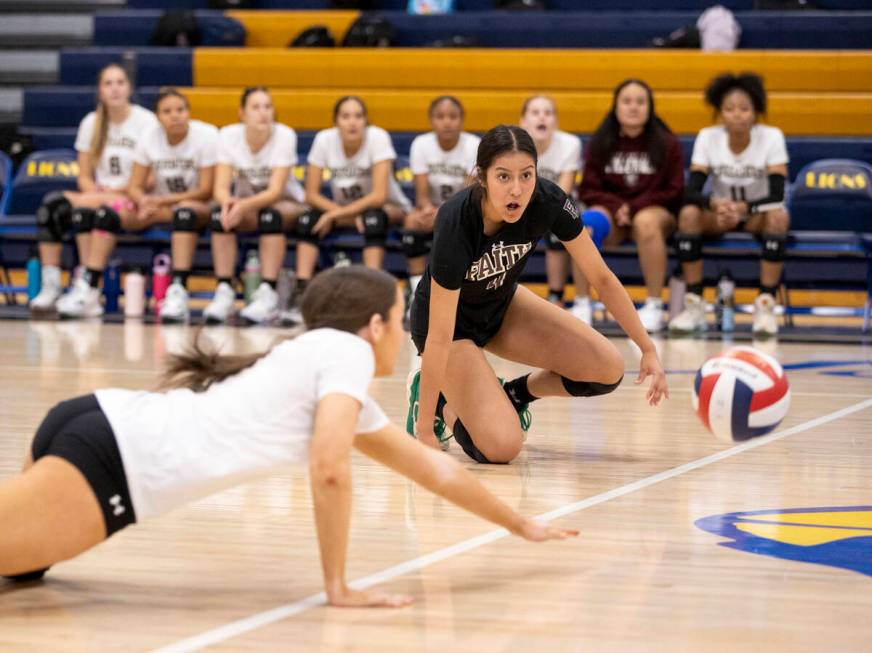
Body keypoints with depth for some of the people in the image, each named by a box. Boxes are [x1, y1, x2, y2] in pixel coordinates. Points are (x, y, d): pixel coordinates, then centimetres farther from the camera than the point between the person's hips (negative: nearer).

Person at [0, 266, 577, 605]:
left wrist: (523, 526, 43)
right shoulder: (345, 351, 0)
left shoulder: (338, 394, 26)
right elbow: (330, 469, -14)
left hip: (106, 424, 9)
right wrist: (338, 586, -7)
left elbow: (433, 466, 35)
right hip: (107, 455, -9)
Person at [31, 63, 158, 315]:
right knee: (49, 207, -25)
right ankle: (50, 287, -28)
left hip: (133, 201, -5)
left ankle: (87, 292, -33)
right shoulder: (91, 123, 13)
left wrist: (115, 191, -16)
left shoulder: (146, 121, -2)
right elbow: (84, 175, 12)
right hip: (97, 197, 5)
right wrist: (94, 192, -9)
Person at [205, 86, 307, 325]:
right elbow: (221, 187, -18)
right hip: (245, 207, 2)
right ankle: (224, 292, -29)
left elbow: (275, 191, -26)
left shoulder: (285, 135, -19)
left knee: (270, 215, -36)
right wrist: (228, 203, -42)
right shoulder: (228, 135, -12)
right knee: (219, 215, -29)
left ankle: (267, 295, -39)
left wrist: (244, 205, -44)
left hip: (287, 205, -2)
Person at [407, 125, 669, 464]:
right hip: (450, 320, -5)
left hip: (501, 305, 5)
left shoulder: (548, 201, -24)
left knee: (608, 368, -11)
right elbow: (439, 338, -32)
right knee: (502, 446, -22)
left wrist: (648, 349, -9)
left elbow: (601, 277, -10)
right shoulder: (456, 223, -36)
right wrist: (425, 430, -29)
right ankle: (443, 404, 9)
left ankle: (513, 394, 14)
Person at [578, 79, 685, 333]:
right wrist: (617, 206, -16)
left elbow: (673, 191, 0)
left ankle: (654, 306, -30)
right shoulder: (600, 143, 5)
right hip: (611, 209, 1)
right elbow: (588, 190, 4)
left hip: (655, 210, -1)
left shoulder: (667, 143, 1)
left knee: (646, 221, -39)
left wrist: (634, 206, -14)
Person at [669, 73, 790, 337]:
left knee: (778, 216, -35)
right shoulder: (707, 137, -11)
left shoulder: (771, 137, -16)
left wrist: (743, 207, -40)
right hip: (720, 215, 1)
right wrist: (715, 203, -41)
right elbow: (692, 192, -19)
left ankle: (766, 304, -30)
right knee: (689, 214, -30)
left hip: (757, 215, -1)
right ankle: (694, 304, -25)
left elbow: (776, 195, -22)